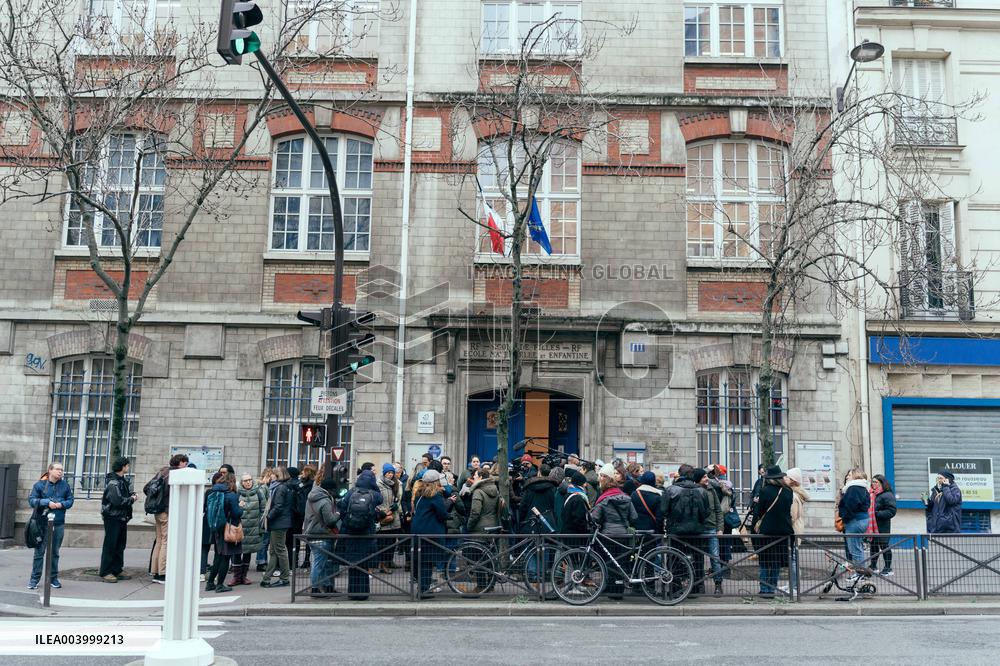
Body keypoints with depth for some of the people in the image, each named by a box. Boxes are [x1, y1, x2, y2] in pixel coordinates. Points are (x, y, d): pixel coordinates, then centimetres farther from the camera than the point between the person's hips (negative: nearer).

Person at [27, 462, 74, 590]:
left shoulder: (65, 485, 5)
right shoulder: (39, 484, -2)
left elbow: (70, 500, 7)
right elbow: (31, 500, -5)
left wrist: (61, 504, -13)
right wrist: (47, 502, -17)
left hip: (59, 524, 2)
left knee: (55, 552, 11)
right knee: (39, 552, 0)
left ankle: (53, 578, 20)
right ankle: (34, 579, 7)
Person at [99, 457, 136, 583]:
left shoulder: (123, 480, 12)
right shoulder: (113, 482, -17)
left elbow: (128, 493, 22)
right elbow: (117, 501, -26)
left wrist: (132, 495, -1)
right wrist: (131, 499, -12)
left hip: (122, 517, 9)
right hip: (112, 517, -9)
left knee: (120, 544, 13)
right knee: (110, 545, -3)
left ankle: (117, 570, 21)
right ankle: (105, 572, 3)